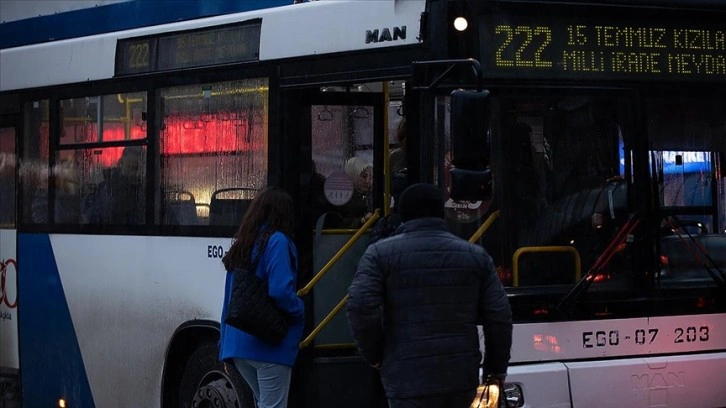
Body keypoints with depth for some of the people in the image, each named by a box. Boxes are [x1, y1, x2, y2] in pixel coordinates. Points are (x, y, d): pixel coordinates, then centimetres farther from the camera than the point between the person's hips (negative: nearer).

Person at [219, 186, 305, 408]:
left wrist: (225, 345, 19)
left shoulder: (241, 245, 14)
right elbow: (280, 291, -21)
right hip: (269, 346, -8)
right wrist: (299, 310, -2)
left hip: (238, 344, 8)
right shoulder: (277, 242, -9)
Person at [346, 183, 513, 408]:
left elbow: (361, 307, -12)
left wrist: (374, 355, 2)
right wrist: (497, 366, 18)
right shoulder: (475, 255, 10)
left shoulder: (381, 253, 0)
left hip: (410, 379, -4)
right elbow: (499, 315, 7)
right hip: (462, 375, 4)